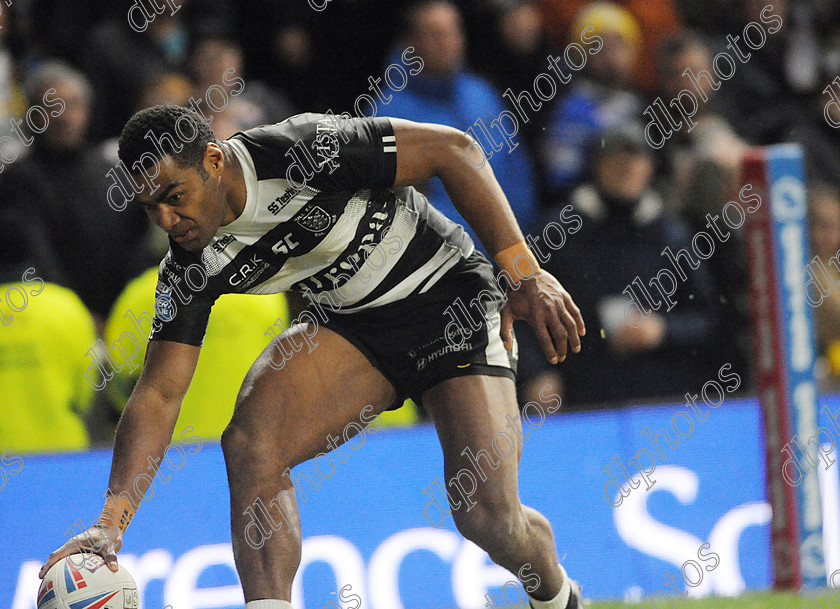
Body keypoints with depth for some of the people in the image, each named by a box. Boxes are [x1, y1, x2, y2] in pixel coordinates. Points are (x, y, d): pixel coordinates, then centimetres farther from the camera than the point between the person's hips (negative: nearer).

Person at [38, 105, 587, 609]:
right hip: (350, 323, 5)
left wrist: (527, 276, -23)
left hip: (449, 293, -5)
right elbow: (158, 395, -11)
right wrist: (111, 522, -24)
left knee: (489, 517, -13)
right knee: (250, 441, -24)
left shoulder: (302, 152, -29)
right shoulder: (192, 272, -13)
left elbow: (451, 149, -22)